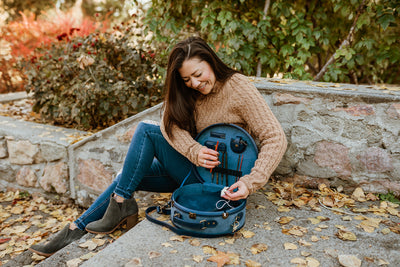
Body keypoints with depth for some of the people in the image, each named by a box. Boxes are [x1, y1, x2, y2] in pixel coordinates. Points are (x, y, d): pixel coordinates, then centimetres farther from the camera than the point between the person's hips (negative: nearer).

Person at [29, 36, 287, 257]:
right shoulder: (188, 91, 3)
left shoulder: (239, 88, -17)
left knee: (146, 130, -15)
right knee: (128, 177, 0)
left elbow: (276, 138, -22)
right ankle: (75, 231, 10)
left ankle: (122, 204, -6)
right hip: (192, 166, 7)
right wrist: (194, 151, -33)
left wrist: (250, 183, -34)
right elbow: (171, 124, -12)